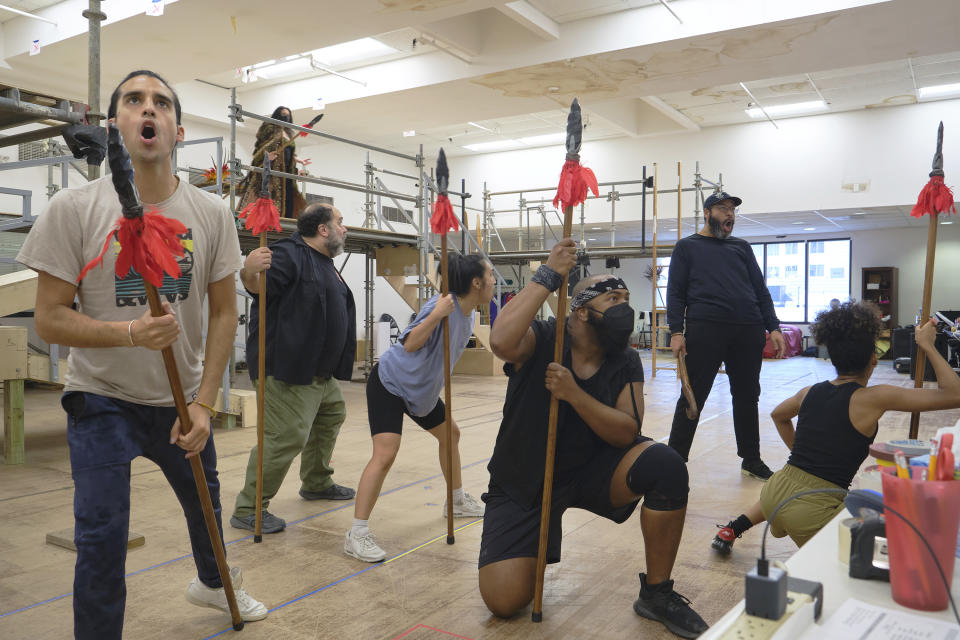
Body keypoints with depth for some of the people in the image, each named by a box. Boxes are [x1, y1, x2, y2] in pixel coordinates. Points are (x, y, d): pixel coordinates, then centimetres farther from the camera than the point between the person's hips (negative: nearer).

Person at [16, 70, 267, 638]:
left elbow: (223, 311, -1)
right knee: (102, 534, -7)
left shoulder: (212, 214, -6)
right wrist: (130, 332, -29)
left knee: (205, 499, 21)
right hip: (103, 400, -3)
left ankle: (212, 583, 52)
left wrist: (205, 403, -7)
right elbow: (49, 318, -11)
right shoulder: (74, 209, -13)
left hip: (183, 400, 3)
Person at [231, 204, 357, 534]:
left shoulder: (324, 263, 18)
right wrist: (249, 272, -52)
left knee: (331, 415, 23)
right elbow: (259, 285, -31)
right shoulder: (289, 254, -15)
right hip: (286, 370, -11)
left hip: (318, 372, 11)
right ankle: (247, 510, 0)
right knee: (286, 437, -12)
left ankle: (316, 483, 41)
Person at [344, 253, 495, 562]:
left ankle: (457, 501, 41)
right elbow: (410, 345, -31)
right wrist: (436, 315, -40)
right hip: (390, 383, -9)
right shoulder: (442, 304, -26)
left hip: (423, 388, 9)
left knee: (450, 434, 20)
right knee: (385, 454, -19)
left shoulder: (469, 315, 1)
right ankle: (357, 534, -12)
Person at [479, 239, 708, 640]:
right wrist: (547, 276, -34)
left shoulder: (625, 364, -4)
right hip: (523, 482, -3)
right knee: (504, 600, -17)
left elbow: (627, 433, -15)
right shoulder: (541, 340, -16)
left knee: (666, 465, -25)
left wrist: (573, 393, -28)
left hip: (591, 471, 3)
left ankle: (656, 593, -5)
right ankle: (532, 552, 21)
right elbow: (501, 341, -40)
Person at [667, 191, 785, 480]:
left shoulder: (741, 247, 20)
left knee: (747, 396, 11)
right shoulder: (687, 247, 9)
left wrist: (773, 328, 6)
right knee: (692, 398, -2)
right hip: (705, 329, -4)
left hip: (749, 332, 4)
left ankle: (751, 459, 24)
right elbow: (675, 292, 3)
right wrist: (676, 331, -9)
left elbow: (760, 290, 18)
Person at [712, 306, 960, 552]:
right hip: (811, 512, -7)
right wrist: (927, 346, 3)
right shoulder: (872, 398, -10)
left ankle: (732, 529, 29)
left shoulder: (810, 392, 8)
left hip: (774, 493, 7)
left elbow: (778, 415, 30)